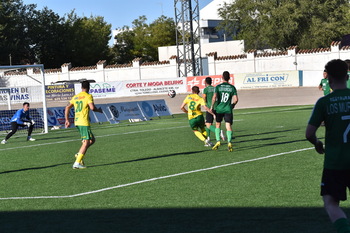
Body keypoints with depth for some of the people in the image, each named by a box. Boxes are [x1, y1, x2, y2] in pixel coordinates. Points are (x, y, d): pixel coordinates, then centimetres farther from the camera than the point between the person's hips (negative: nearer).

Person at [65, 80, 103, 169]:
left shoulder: (75, 97, 16)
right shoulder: (88, 96, -4)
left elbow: (67, 107, 15)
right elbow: (92, 107, -17)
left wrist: (67, 120, 19)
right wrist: (99, 110, 2)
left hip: (77, 122, 8)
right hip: (84, 123, -8)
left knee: (92, 140, 18)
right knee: (86, 142, -6)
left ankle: (79, 154, 3)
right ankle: (77, 163, -16)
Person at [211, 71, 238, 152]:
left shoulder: (218, 87, -2)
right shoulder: (232, 87, 3)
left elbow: (214, 97, -12)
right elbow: (236, 99, -2)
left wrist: (212, 106, 0)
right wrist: (232, 105, 17)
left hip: (219, 109, 0)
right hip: (228, 109, 0)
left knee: (218, 125, 17)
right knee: (228, 126, -2)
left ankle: (218, 141, 8)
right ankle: (229, 142, -20)